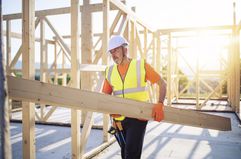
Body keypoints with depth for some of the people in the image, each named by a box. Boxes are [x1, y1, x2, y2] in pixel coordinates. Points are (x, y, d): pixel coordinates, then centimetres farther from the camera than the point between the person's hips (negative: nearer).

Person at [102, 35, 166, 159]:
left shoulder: (141, 66, -4)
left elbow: (162, 84, -5)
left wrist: (159, 104, -21)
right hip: (119, 119, 4)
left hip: (138, 117, -4)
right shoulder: (110, 71, 5)